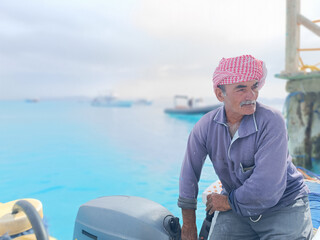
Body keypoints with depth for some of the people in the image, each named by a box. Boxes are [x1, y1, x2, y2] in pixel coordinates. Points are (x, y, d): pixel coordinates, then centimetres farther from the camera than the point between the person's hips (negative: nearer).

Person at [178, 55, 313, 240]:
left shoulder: (272, 122, -22)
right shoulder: (206, 126, -10)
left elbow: (266, 189, -25)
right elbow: (189, 174, -1)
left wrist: (228, 202, -10)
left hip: (283, 206, -2)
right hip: (237, 209, 3)